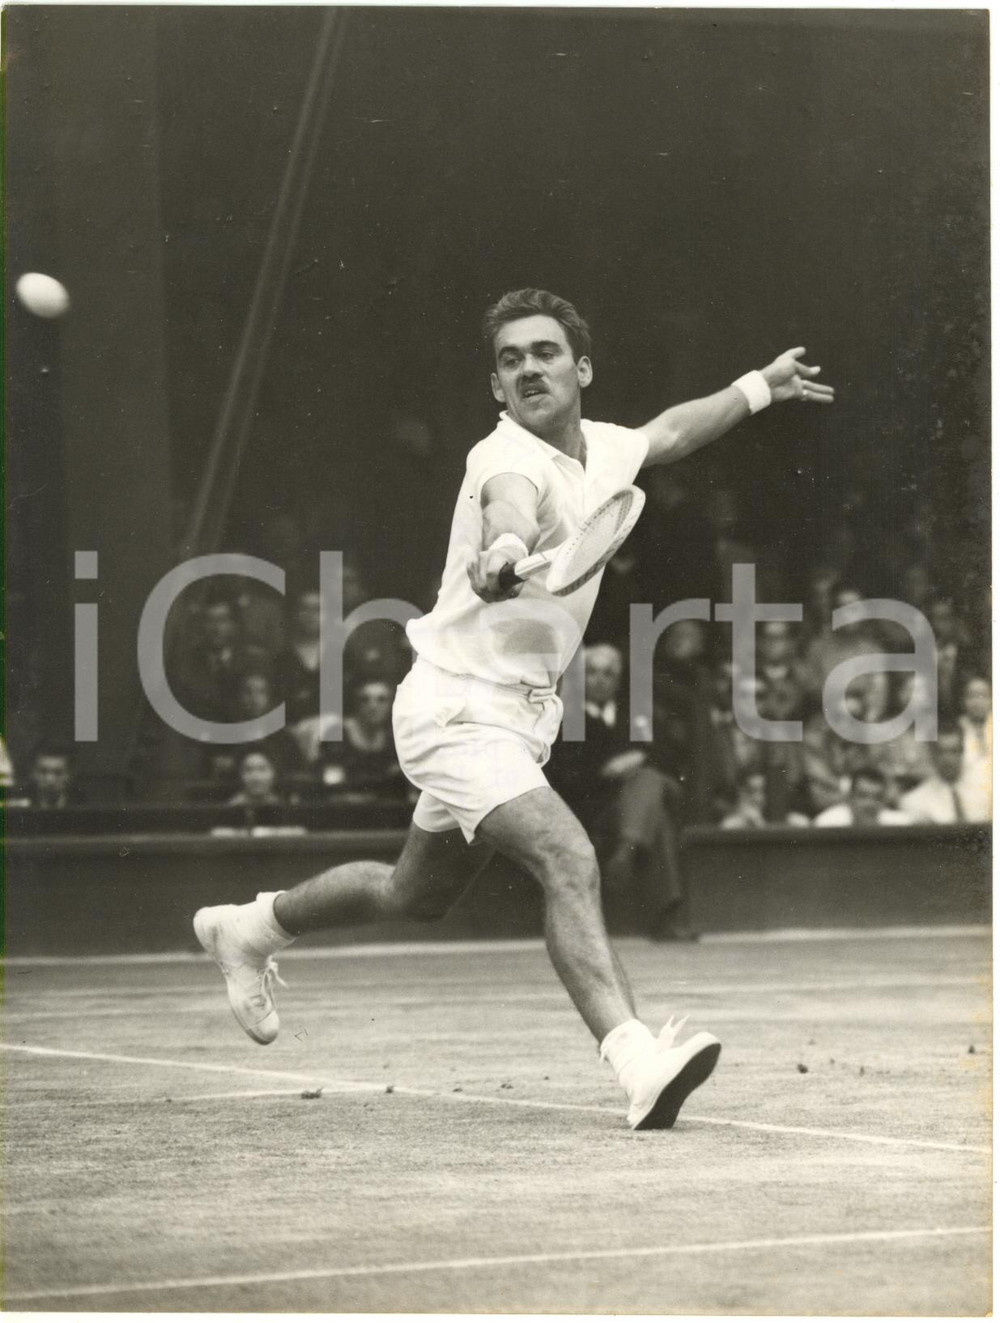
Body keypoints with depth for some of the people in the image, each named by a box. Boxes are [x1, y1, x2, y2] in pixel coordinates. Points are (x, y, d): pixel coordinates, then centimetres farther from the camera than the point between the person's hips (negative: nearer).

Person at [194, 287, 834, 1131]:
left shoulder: (604, 449, 5)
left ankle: (250, 928, 46)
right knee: (568, 862, -29)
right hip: (458, 706, -10)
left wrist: (759, 387, 37)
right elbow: (510, 507, -47)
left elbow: (669, 433, 30)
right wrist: (503, 554, -68)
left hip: (520, 711, 10)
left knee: (417, 895, 24)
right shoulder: (509, 460, -21)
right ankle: (637, 1062, -40)